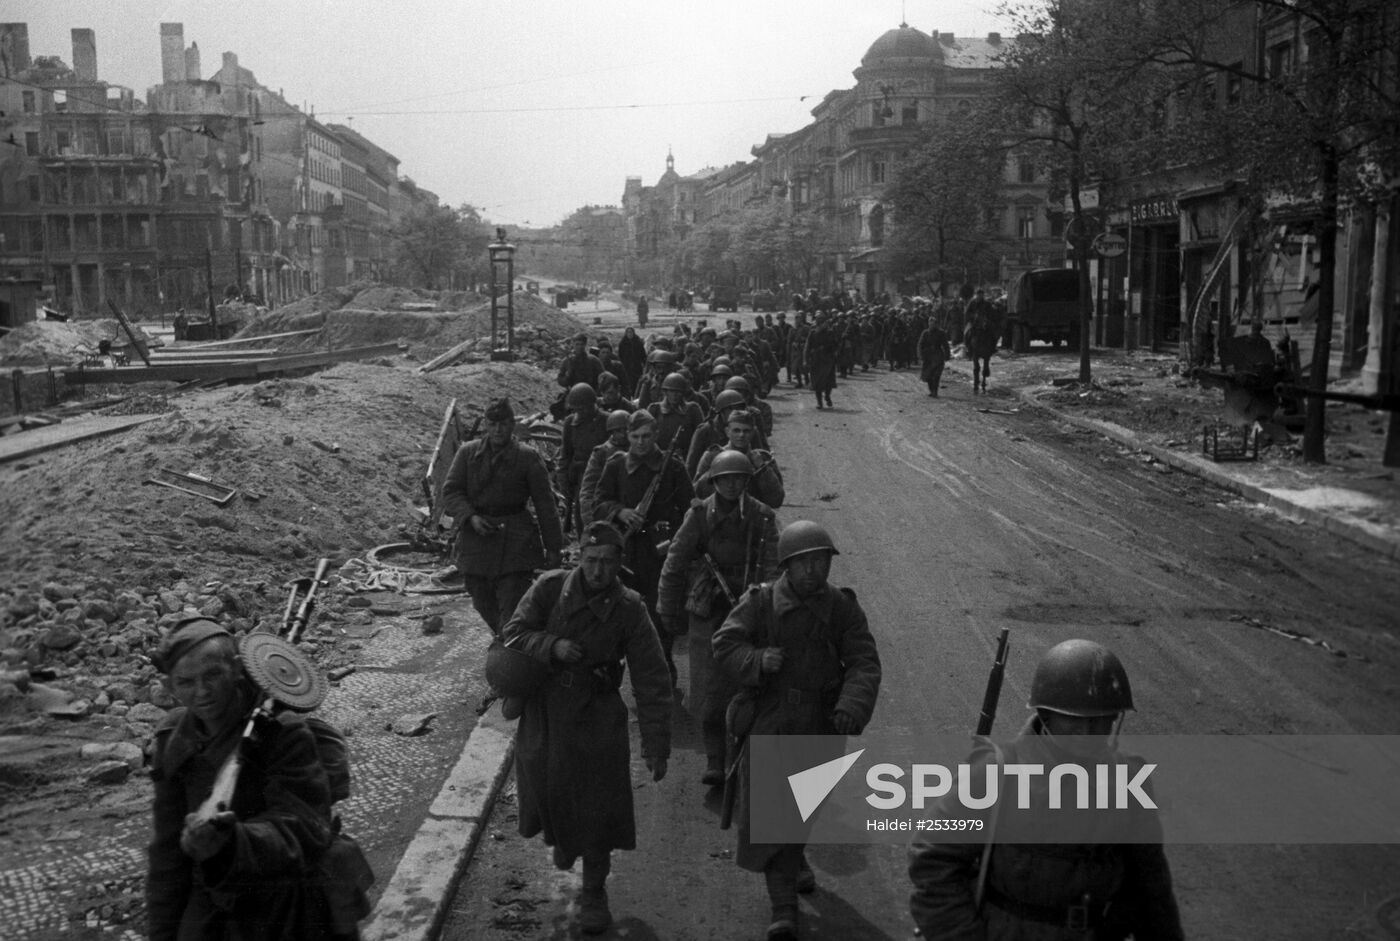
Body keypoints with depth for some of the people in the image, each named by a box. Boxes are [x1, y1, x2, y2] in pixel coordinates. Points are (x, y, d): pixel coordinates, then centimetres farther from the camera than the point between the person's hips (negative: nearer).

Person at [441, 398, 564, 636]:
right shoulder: (467, 453, 5)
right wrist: (470, 517, -16)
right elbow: (450, 492, 2)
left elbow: (545, 504, -1)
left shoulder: (528, 457, -3)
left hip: (516, 542, -3)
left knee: (511, 609, -9)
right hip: (476, 538, 4)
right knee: (483, 604, 15)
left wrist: (553, 547, -1)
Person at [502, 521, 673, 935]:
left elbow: (652, 682, -8)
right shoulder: (550, 588, -9)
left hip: (597, 717, -1)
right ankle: (562, 839, 45)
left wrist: (656, 745, -9)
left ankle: (594, 894, 24)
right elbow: (513, 632, -3)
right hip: (543, 712, 1)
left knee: (598, 809, 2)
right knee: (545, 790, 7)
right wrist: (552, 646, -23)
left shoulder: (629, 609, -10)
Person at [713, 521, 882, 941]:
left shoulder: (843, 608, -4)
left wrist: (852, 706, -29)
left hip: (819, 728, 2)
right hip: (767, 723, -2)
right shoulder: (759, 602, -8)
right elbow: (725, 644, -8)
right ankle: (784, 907, 6)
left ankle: (793, 863, 52)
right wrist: (757, 659, -27)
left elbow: (864, 664, -11)